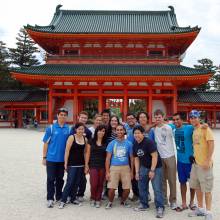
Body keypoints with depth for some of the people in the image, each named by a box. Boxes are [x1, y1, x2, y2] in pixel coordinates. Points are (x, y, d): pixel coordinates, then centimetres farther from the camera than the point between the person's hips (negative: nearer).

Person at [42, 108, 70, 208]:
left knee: (60, 179, 14)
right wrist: (44, 157, -3)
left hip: (62, 159, 2)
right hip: (51, 158, -2)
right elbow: (46, 143, -1)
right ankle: (50, 199, 11)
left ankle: (59, 196, 28)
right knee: (51, 179, 2)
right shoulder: (51, 128, -4)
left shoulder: (69, 129, 2)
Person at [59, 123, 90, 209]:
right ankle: (63, 200, 4)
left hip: (81, 164, 5)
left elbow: (86, 152, 10)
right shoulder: (71, 137, -7)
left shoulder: (85, 139, 7)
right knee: (70, 182, -5)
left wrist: (86, 165, 8)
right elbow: (67, 151, -8)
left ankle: (73, 198, 24)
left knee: (77, 182, 11)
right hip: (72, 164, -5)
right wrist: (66, 163, -11)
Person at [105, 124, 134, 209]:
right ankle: (110, 202, 20)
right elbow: (108, 158, 2)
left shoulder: (129, 143, 5)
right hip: (114, 168, -1)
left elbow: (131, 158, 10)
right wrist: (107, 172, -4)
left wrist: (131, 171, 8)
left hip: (125, 168, 1)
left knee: (127, 189, 0)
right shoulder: (112, 143, 3)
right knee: (111, 188, -8)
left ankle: (123, 201, 30)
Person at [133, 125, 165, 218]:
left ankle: (160, 208, -3)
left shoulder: (149, 142, -19)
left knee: (157, 189, -10)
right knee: (142, 187, 13)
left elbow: (155, 156, -21)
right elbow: (136, 159, 9)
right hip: (144, 167, 7)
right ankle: (143, 204, 28)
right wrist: (137, 172, 5)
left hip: (155, 167, -7)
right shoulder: (135, 145, 3)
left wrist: (152, 170, -22)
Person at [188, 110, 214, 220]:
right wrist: (194, 157, 12)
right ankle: (200, 209, 29)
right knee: (197, 187, 16)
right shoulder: (194, 130, 11)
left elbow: (211, 145, -17)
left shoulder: (205, 128, -11)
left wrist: (208, 161, -20)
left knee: (207, 189, 0)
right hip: (195, 163, 8)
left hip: (204, 164, -8)